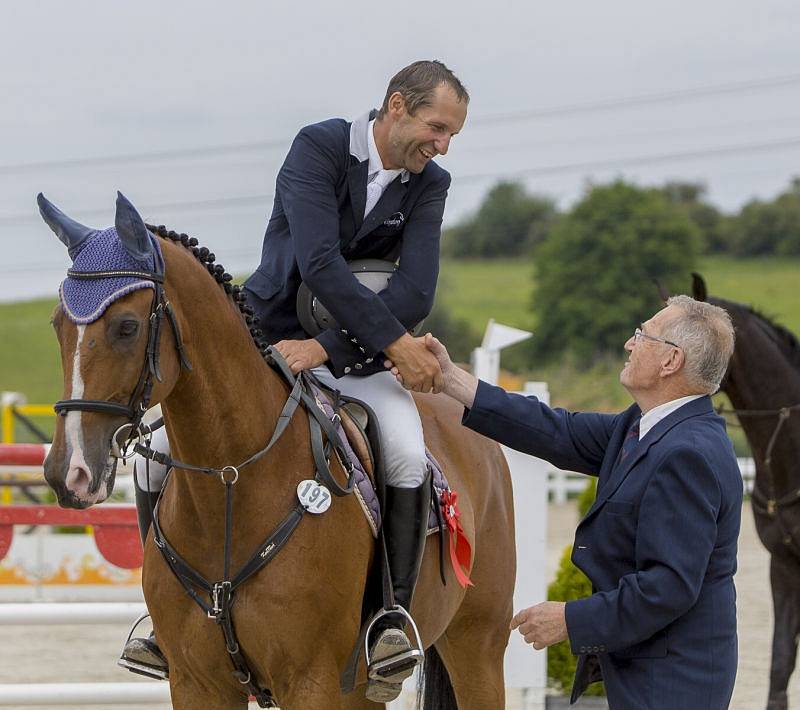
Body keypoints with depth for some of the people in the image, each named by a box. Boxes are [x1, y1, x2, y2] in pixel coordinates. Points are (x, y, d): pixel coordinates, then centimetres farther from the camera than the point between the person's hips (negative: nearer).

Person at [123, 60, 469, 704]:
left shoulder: (430, 185, -2)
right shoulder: (319, 148, -14)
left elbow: (415, 293, -15)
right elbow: (319, 264, -25)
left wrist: (324, 349, -26)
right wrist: (398, 345, -27)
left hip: (354, 354, 2)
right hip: (265, 335, -2)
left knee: (408, 457, -28)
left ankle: (394, 614, -15)